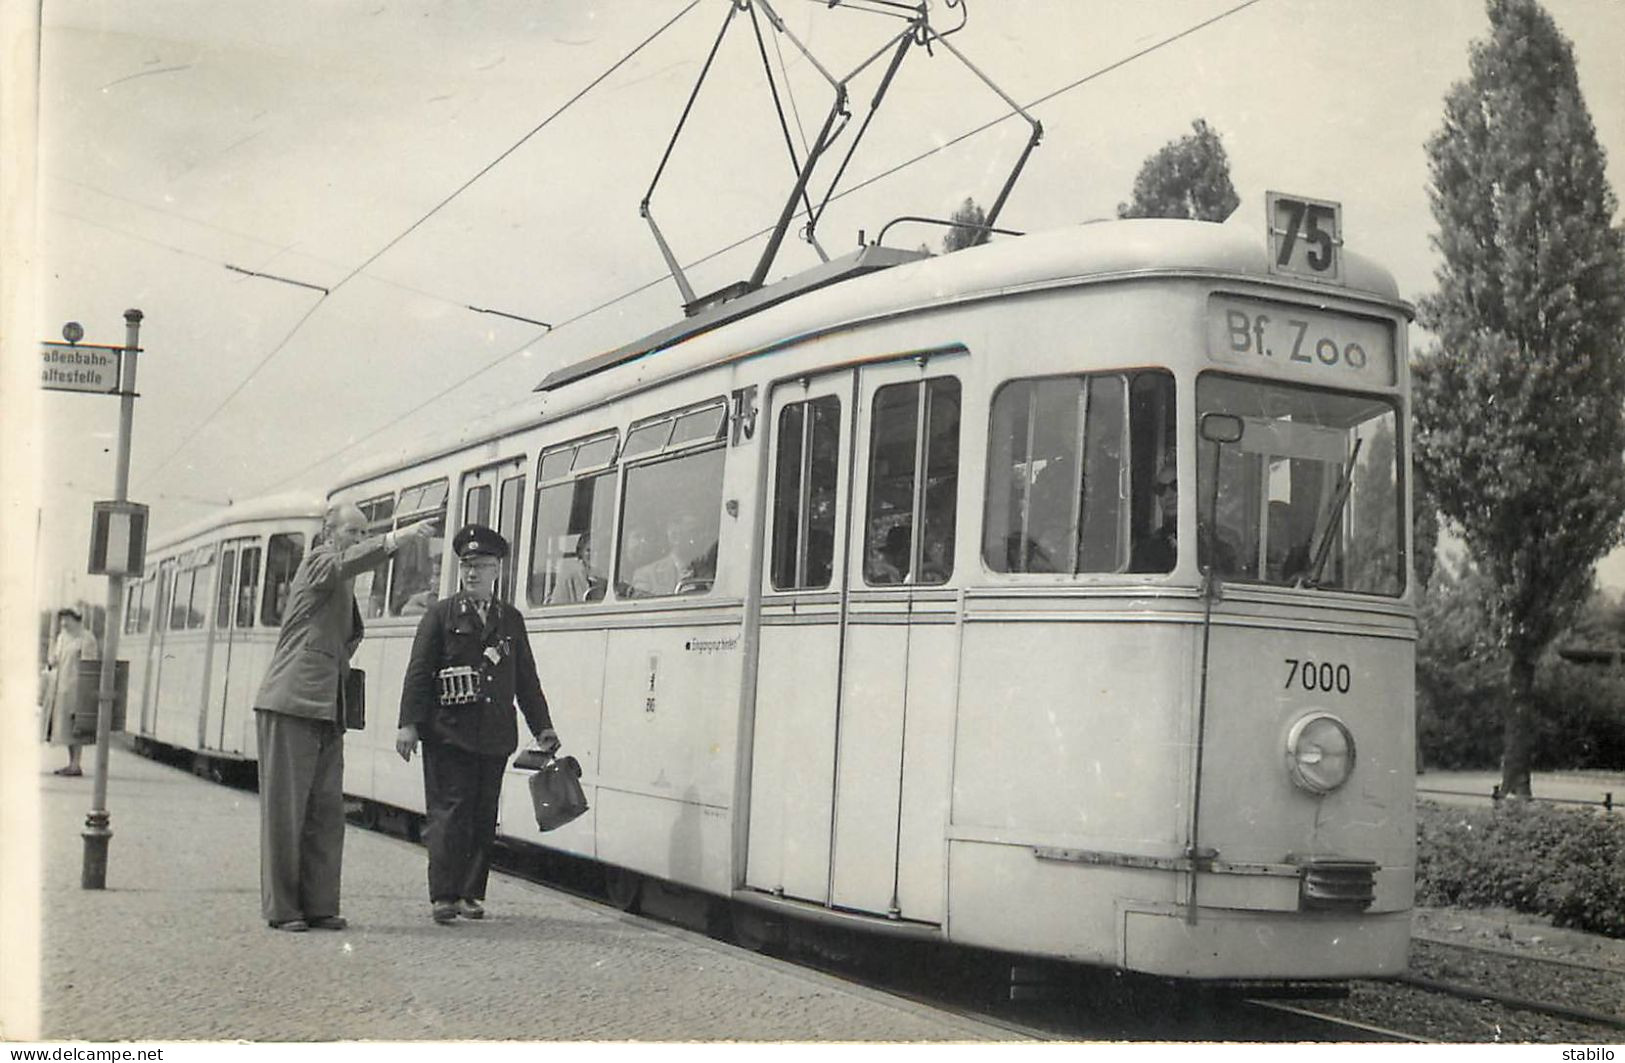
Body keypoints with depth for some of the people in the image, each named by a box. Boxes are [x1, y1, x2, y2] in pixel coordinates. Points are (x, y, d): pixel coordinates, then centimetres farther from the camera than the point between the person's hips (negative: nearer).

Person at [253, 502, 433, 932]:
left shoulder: (342, 589, 23)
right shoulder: (319, 562, -3)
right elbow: (346, 561, -27)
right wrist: (395, 539, -40)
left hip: (327, 712, 9)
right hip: (292, 705, -9)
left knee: (327, 809, 6)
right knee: (285, 807, -4)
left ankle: (319, 905, 10)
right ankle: (281, 908, -1)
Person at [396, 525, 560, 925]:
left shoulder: (511, 619, 15)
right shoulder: (441, 615, 5)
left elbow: (526, 679, 17)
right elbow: (419, 672, -1)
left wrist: (542, 727, 12)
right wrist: (409, 723, -9)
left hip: (494, 737, 3)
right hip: (448, 735, -3)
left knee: (484, 817, 4)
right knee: (449, 813, -6)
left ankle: (471, 895, 11)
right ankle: (442, 897, -3)